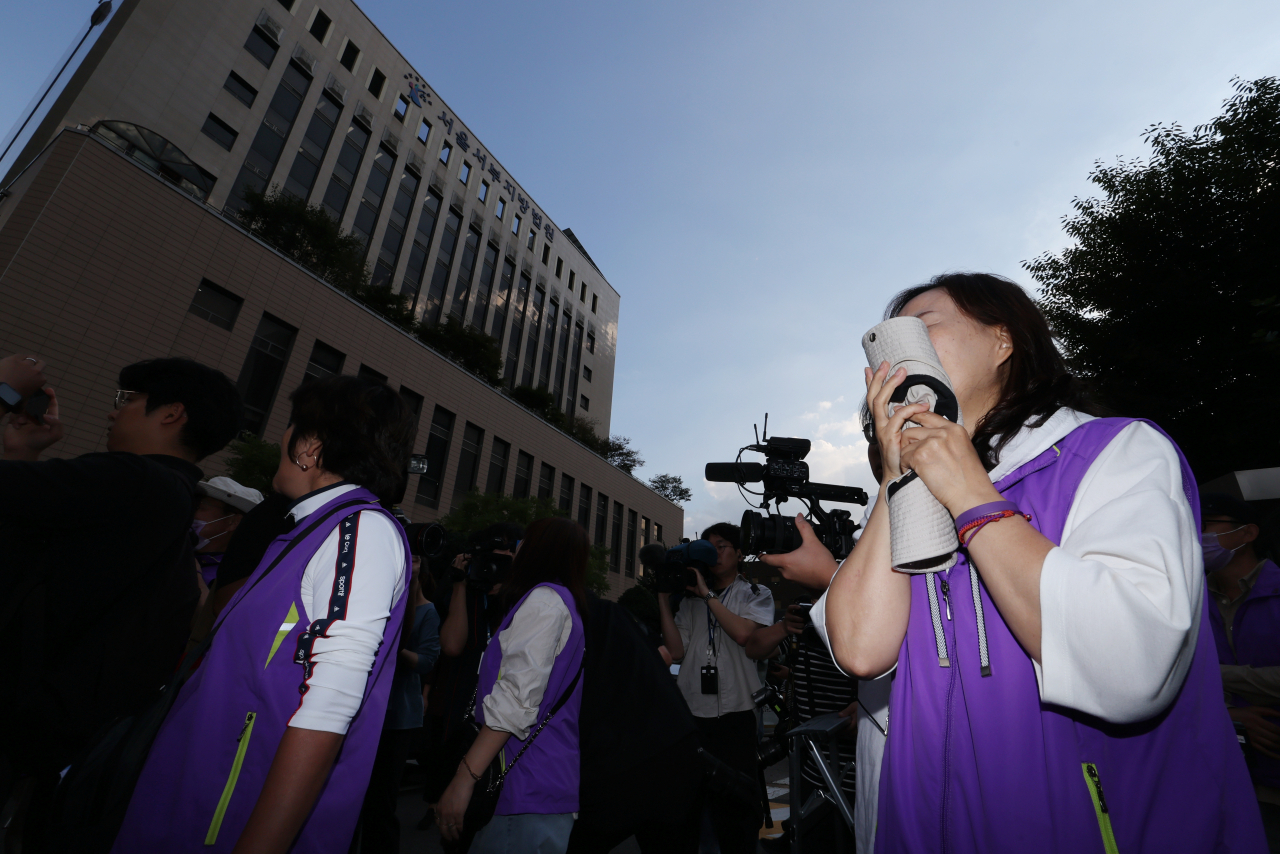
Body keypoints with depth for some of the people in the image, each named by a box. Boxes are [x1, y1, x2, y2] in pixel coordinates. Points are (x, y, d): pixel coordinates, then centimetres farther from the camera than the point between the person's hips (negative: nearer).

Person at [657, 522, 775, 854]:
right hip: (691, 713, 3)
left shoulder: (756, 593, 7)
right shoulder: (690, 598, 13)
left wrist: (707, 593, -10)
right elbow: (676, 650, 3)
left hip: (735, 714, -3)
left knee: (737, 801, 2)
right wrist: (664, 598, -2)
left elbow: (743, 633, -14)